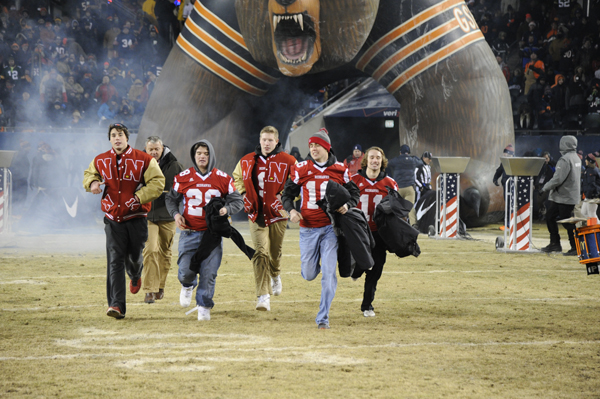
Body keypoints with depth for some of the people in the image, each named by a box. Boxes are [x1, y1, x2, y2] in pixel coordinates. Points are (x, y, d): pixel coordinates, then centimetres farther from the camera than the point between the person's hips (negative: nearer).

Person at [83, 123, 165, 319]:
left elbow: (157, 182, -6)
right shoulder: (100, 161, 4)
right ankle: (116, 305, -14)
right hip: (113, 219, 1)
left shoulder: (143, 160, -5)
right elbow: (89, 174, 21)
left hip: (136, 217, -1)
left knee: (134, 256, 12)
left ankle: (135, 276, 51)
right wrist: (92, 183, -4)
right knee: (115, 260, -10)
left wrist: (139, 197, -19)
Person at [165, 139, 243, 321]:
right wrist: (175, 214, -3)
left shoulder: (222, 178, 1)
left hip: (212, 233, 0)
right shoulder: (183, 177, 2)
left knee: (208, 273, -5)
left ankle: (204, 306, 12)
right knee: (186, 271, -6)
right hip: (189, 232, 0)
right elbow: (171, 199, 16)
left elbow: (237, 201, 8)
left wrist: (226, 209, -13)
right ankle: (188, 286, 30)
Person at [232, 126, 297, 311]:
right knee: (260, 252, -13)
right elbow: (237, 178, 23)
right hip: (256, 214, 1)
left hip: (277, 213, -1)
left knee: (275, 253, 10)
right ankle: (263, 296, -16)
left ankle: (275, 275, 47)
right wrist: (244, 194, 7)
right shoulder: (247, 161, 5)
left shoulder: (288, 161, -5)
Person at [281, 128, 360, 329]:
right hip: (308, 228, 1)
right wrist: (291, 210, -11)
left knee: (328, 274, -9)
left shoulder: (339, 170, 1)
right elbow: (287, 193, 9)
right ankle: (314, 264, 46)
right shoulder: (301, 169, 1)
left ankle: (323, 318, -3)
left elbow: (354, 192, 11)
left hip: (331, 227, -1)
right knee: (308, 275, 7)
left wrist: (347, 205, -10)